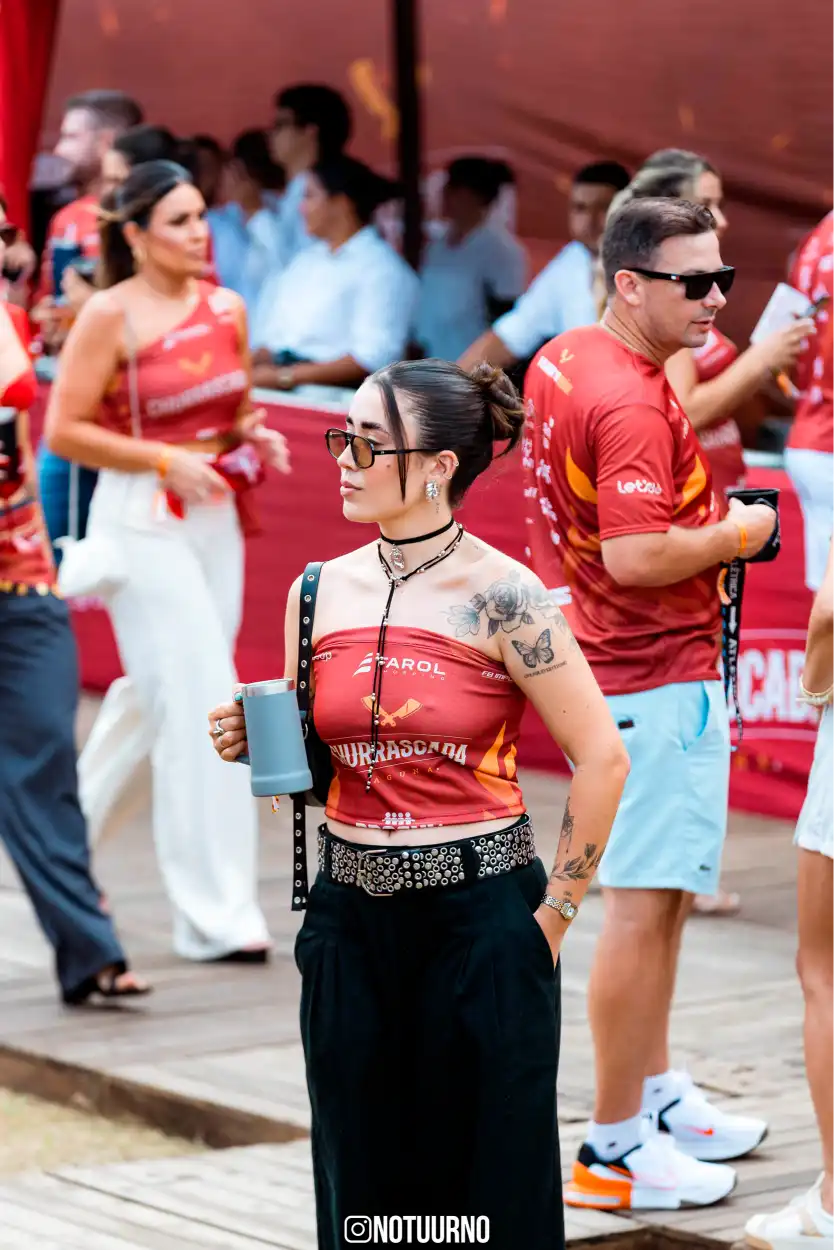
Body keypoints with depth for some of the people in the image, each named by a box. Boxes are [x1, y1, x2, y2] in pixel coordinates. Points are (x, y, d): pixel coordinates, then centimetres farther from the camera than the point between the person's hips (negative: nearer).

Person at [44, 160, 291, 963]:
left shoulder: (226, 309, 8)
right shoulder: (111, 315, -10)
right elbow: (64, 431, -11)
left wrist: (255, 439, 1)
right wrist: (165, 460, -17)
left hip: (215, 517, 7)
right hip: (142, 520, -7)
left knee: (156, 695, 15)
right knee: (198, 703, -9)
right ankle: (215, 916, -5)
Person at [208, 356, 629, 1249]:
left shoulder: (499, 597, -11)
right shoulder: (321, 592, 6)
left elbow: (602, 757, -9)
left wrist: (554, 914, -7)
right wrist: (253, 742, -5)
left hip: (481, 913, -5)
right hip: (352, 915, 5)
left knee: (491, 1176, 3)